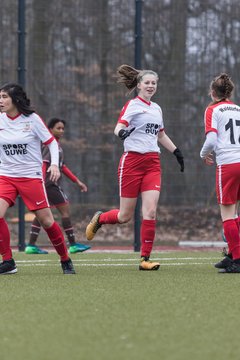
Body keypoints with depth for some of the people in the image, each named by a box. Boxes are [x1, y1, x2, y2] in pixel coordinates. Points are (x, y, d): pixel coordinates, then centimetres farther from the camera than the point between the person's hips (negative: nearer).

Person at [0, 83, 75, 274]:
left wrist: (55, 164, -14)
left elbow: (52, 142, -1)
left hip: (31, 177, -3)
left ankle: (65, 260, 17)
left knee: (46, 221, -2)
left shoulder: (32, 119, -7)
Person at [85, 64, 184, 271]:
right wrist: (122, 132, -40)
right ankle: (99, 219, 32)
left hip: (153, 163, 5)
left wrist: (177, 152, 29)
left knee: (150, 211, -10)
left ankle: (145, 259, -5)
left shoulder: (157, 109, 17)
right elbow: (119, 127, -18)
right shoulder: (132, 105, -4)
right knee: (125, 216, -1)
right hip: (132, 160, -5)